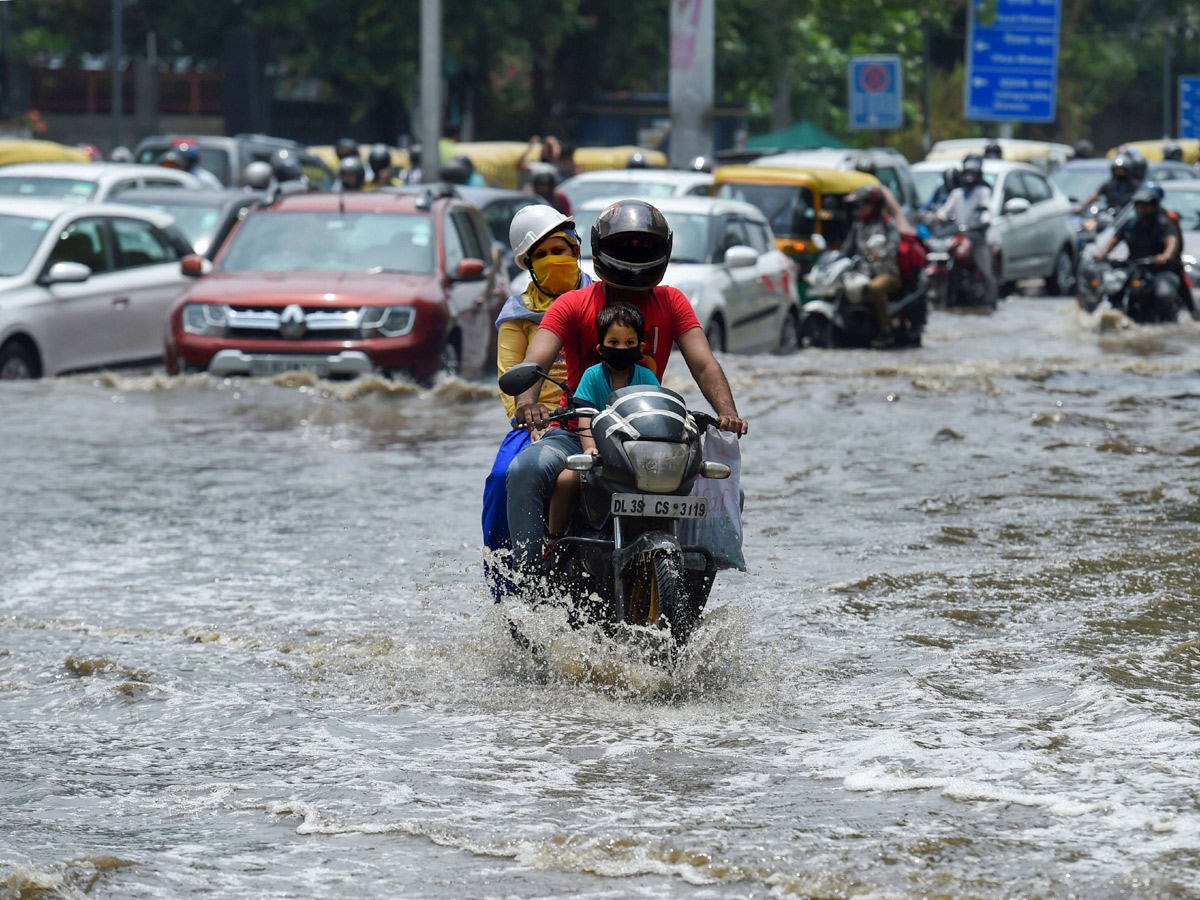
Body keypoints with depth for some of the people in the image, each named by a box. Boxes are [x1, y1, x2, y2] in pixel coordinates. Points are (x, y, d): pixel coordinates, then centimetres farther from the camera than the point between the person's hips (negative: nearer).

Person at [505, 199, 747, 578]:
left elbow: (703, 364, -4)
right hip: (578, 430, -2)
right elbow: (535, 360, -16)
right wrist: (528, 400, -40)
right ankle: (528, 571, -28)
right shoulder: (573, 305, -1)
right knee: (527, 470, -33)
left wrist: (727, 411, -25)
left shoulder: (670, 303, 6)